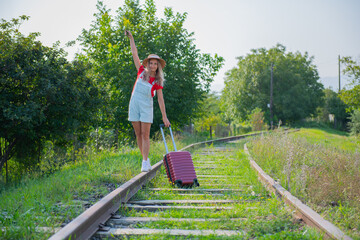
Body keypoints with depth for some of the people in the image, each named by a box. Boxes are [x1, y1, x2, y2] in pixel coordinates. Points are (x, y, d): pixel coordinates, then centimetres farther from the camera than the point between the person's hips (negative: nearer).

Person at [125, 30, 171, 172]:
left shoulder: (158, 81, 0)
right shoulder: (141, 72, 6)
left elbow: (160, 99, 0)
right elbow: (134, 54, 8)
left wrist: (164, 117, -2)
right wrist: (131, 38, 7)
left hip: (147, 107, -2)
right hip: (134, 105, 3)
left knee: (145, 135, -5)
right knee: (138, 134, 5)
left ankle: (145, 163, -5)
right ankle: (146, 159, 15)